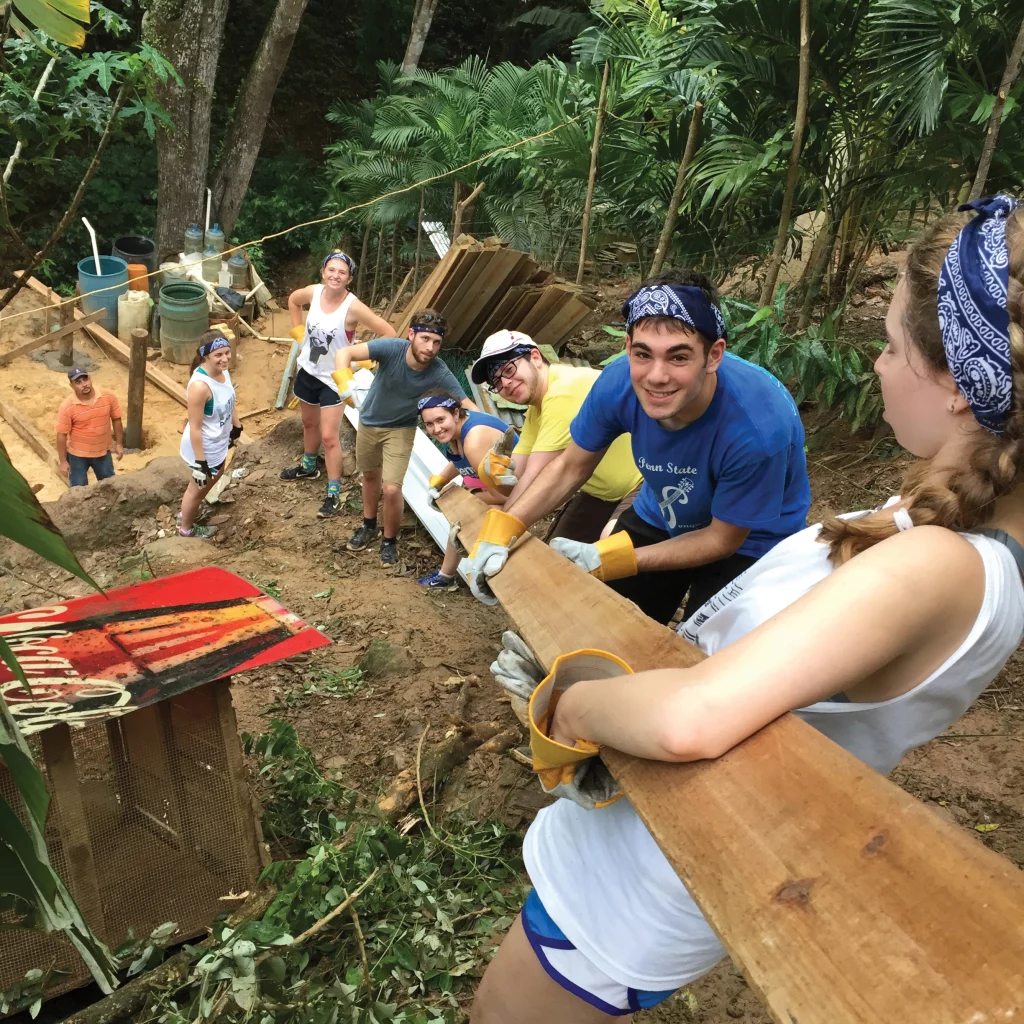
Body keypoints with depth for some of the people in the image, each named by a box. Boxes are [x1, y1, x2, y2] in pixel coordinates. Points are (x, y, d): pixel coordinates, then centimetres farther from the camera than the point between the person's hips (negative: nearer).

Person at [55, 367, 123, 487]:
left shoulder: (108, 397, -14)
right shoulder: (67, 407, -22)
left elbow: (116, 419, 2)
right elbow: (62, 435, -15)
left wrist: (119, 444, 5)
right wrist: (63, 461, -12)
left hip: (103, 452, 3)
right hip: (77, 455, -3)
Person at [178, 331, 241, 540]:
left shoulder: (223, 371, -10)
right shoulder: (200, 386, -35)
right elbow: (195, 428, -29)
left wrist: (236, 427, 19)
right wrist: (200, 463, -24)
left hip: (219, 443, 8)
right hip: (204, 447, -8)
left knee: (213, 479, 31)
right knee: (198, 487, 18)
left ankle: (188, 513, 57)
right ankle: (186, 528, 47)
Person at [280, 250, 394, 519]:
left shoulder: (353, 307, -25)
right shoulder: (313, 292, -10)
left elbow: (388, 333, -25)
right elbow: (293, 300, 15)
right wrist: (299, 332, 8)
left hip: (333, 378, -5)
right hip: (307, 371, 6)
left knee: (330, 437, -5)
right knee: (309, 424, 26)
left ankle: (334, 496, 4)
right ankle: (308, 467, 51)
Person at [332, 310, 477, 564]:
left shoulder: (439, 373, -30)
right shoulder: (392, 348, -31)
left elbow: (468, 406, -27)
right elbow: (345, 353, -37)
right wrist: (344, 382, -57)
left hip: (400, 429, -2)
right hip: (369, 422, 2)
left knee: (391, 489, -12)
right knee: (370, 476, 22)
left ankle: (390, 541, 17)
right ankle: (369, 527, 48)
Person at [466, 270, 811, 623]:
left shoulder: (759, 425, -39)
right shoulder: (618, 383, -27)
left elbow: (723, 539, -23)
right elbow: (570, 467, -8)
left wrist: (608, 560, -28)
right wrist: (503, 527, -21)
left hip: (750, 539, -3)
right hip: (660, 518, 4)